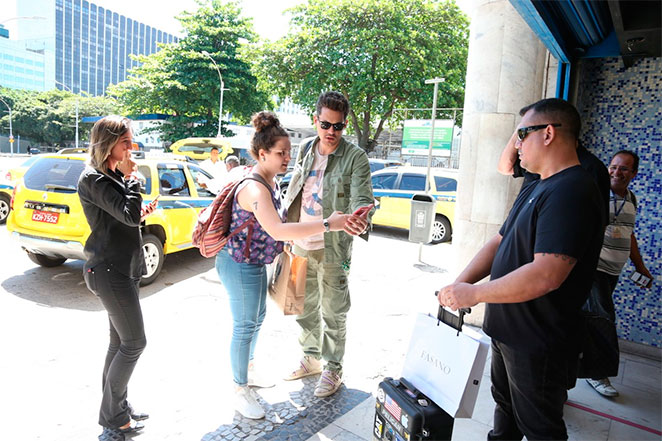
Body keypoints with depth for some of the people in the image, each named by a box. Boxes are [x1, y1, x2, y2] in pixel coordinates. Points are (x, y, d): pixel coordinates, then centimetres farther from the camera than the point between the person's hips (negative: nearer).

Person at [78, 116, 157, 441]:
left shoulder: (112, 175, 14)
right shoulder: (93, 178, -15)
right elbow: (130, 215, -26)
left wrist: (141, 213, 5)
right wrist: (131, 177, -16)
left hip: (120, 268, 10)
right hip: (109, 271, -9)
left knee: (120, 342, 15)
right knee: (134, 342, -3)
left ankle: (116, 408, 29)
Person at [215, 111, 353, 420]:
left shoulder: (270, 183, 4)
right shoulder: (254, 188, -28)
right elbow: (277, 230, -41)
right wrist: (327, 224, -41)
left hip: (255, 263, 10)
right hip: (239, 265, -10)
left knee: (258, 316, 23)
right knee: (245, 326, 3)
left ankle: (248, 370, 44)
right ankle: (240, 391, 23)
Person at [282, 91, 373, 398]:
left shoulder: (355, 157, -11)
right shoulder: (305, 149, 6)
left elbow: (362, 196, -22)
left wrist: (359, 219, -45)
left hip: (332, 247, -5)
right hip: (301, 245, 6)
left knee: (333, 312, 7)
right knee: (305, 307, 19)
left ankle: (333, 369, 26)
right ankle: (311, 359, 39)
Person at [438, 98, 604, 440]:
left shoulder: (571, 191, -24)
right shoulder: (534, 188, 10)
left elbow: (546, 275, -33)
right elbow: (499, 243, 11)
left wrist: (475, 293, -23)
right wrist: (458, 284, -3)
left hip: (537, 344, -9)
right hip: (507, 331, 9)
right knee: (505, 409, 27)